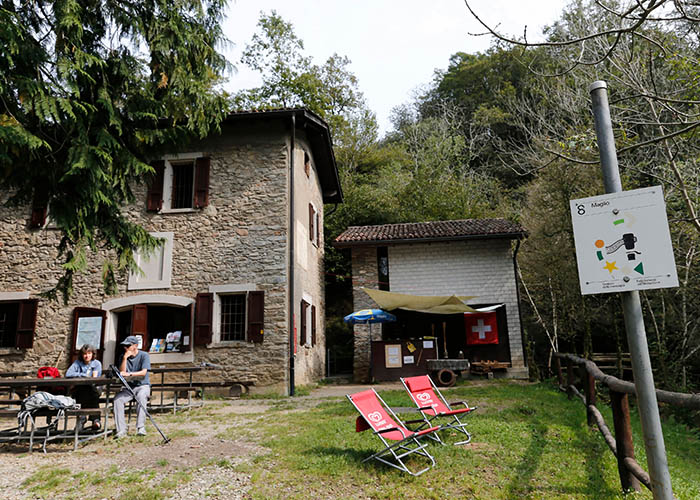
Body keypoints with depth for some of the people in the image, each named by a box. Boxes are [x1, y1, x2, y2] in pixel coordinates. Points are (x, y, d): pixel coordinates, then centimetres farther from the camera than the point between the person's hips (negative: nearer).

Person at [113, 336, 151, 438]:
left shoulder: (144, 355, -4)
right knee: (117, 399, -25)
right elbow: (121, 372, -3)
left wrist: (129, 374, -29)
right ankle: (121, 430, -24)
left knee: (141, 397, -36)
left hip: (143, 385, -4)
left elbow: (143, 372, -16)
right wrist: (125, 358, -12)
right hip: (129, 386, 4)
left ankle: (141, 427, -35)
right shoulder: (123, 356, 9)